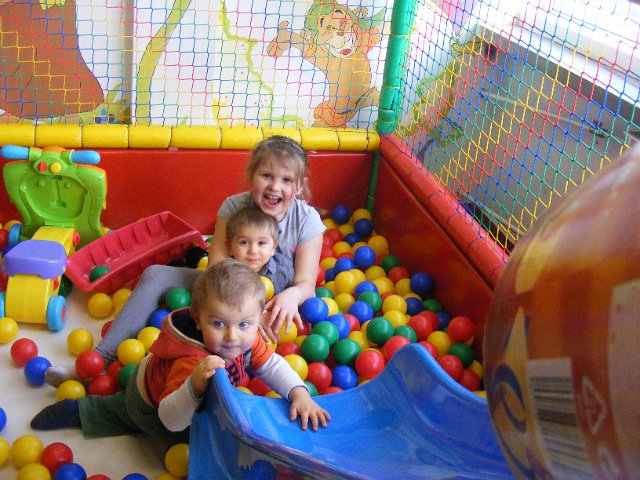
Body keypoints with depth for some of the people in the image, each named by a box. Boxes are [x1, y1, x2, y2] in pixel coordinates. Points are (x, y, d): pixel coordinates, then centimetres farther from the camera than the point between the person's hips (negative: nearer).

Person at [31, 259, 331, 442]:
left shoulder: (247, 338, -27)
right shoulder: (192, 363, -49)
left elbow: (270, 365, -13)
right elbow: (170, 421, -48)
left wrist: (299, 393, -30)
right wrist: (195, 388, -66)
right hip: (150, 404, -7)